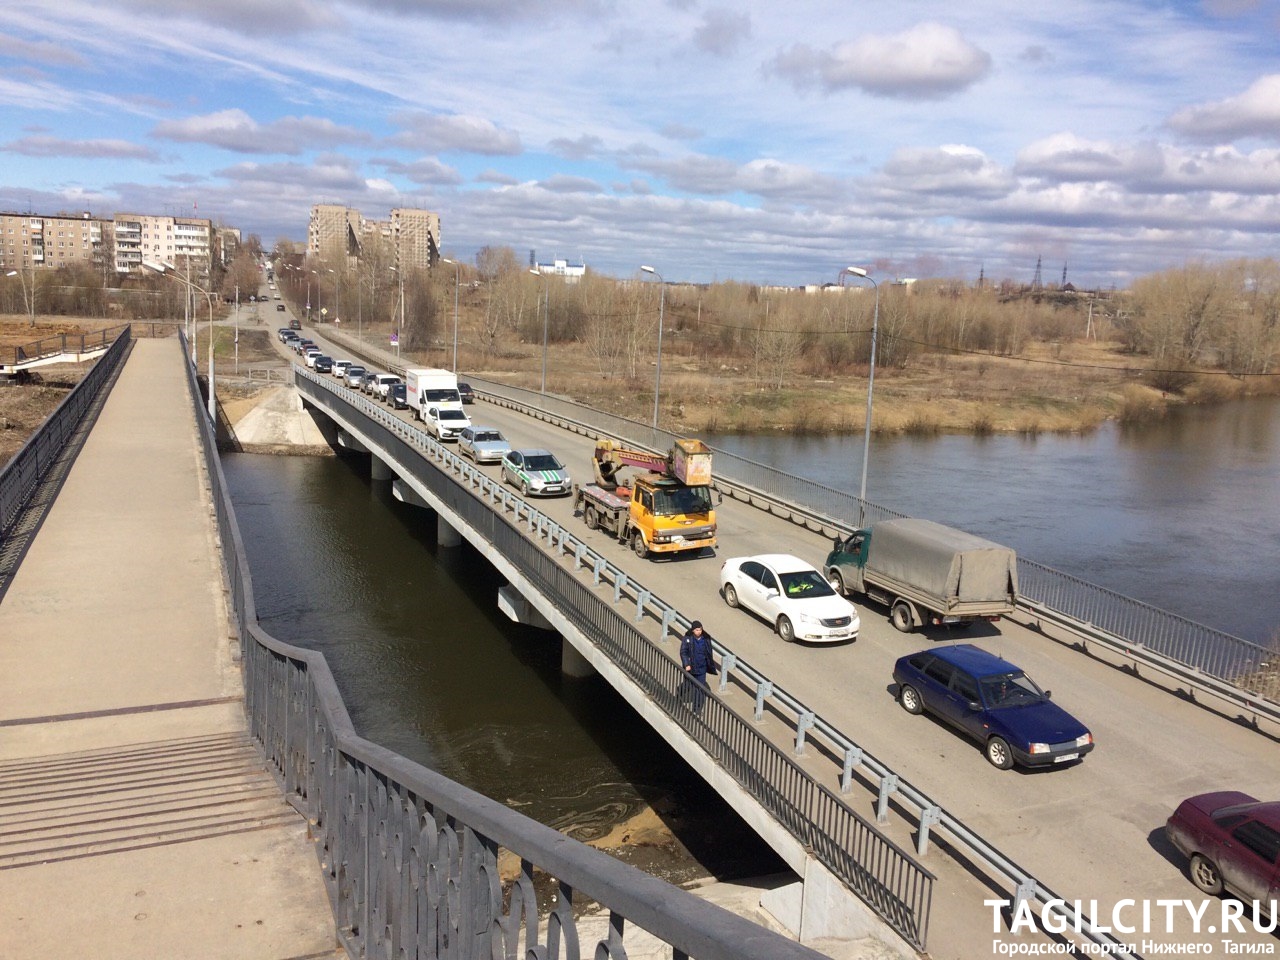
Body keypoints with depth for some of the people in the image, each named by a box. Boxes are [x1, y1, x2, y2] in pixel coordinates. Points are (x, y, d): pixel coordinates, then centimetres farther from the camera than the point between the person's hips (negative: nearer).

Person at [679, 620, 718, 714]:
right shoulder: (687, 639, -12)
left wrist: (713, 667, 10)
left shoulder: (706, 639, -4)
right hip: (690, 669, -2)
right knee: (689, 688, 14)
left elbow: (710, 653, 6)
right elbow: (683, 652, -13)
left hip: (701, 669, 2)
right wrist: (686, 664, -25)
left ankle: (697, 708, 13)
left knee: (701, 689, 2)